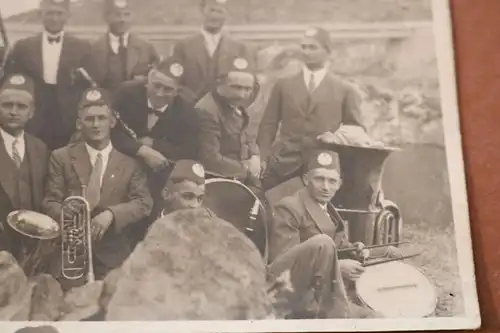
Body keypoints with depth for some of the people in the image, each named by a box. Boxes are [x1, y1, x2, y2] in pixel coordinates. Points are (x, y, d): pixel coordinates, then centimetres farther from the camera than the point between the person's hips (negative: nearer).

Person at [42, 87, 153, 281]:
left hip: (113, 258, 1)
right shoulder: (61, 158, 6)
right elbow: (51, 203, 1)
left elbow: (144, 203, -2)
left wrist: (110, 214, -20)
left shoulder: (129, 163, 7)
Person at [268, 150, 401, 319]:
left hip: (317, 294, 9)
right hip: (285, 292, -8)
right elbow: (280, 259, -20)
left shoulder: (329, 211, 19)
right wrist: (338, 266, -23)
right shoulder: (289, 207, -11)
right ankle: (335, 314, -22)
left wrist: (355, 252, -1)